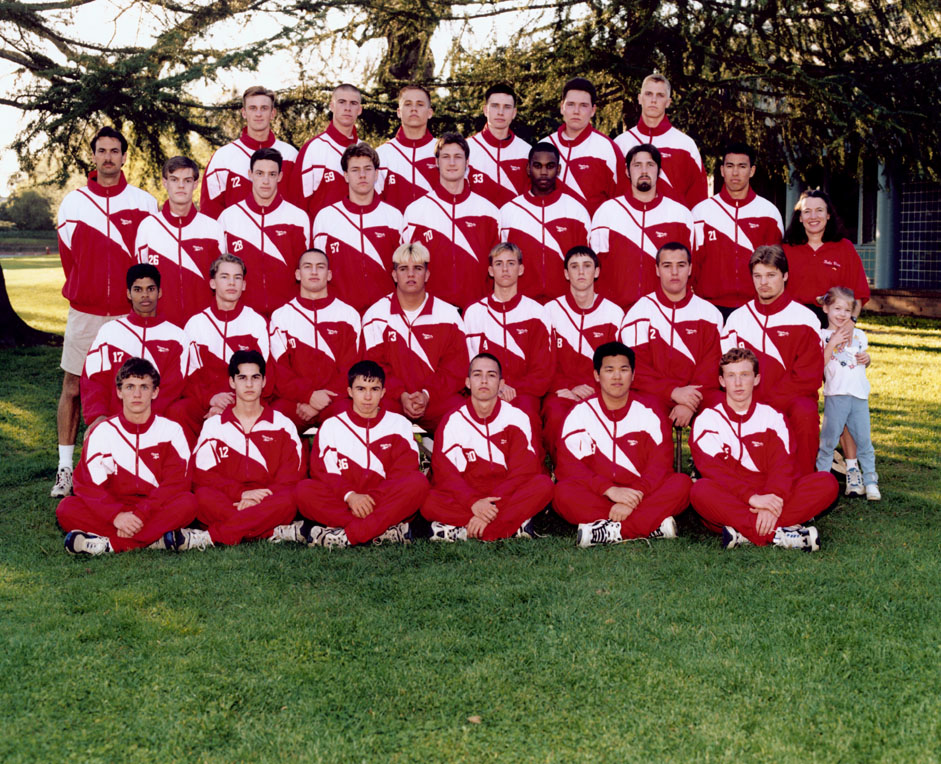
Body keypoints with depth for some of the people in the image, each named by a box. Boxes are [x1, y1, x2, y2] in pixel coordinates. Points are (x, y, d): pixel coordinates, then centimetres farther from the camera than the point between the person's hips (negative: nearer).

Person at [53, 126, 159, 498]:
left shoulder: (144, 204, 2)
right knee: (73, 387, 3)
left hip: (129, 312, -1)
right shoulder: (73, 202, 5)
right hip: (83, 313, 1)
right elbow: (68, 255, 13)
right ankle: (65, 468, 11)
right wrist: (82, 293, 14)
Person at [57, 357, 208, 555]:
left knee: (187, 502, -31)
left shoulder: (171, 430, 2)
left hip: (156, 512, -1)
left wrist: (140, 513, -21)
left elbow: (177, 482, -8)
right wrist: (116, 515, -24)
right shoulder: (101, 432, 3)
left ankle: (111, 544, -33)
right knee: (66, 508, -25)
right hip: (113, 511, 1)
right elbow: (87, 484, -6)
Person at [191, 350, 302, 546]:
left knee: (287, 499, -35)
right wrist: (241, 492, -15)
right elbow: (202, 473, 1)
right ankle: (275, 532, -34)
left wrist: (258, 499, -15)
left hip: (268, 505, 0)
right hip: (226, 503, 0)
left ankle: (214, 535, -37)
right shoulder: (213, 425, 13)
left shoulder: (283, 425, 13)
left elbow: (291, 476, 3)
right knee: (203, 495, -33)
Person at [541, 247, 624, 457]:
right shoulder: (551, 310, 8)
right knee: (556, 416, -35)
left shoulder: (614, 313, 9)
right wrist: (569, 388, -10)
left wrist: (591, 388, -10)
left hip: (599, 392, 0)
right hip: (561, 393, 0)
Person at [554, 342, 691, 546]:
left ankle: (609, 531, -33)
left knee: (682, 483, -24)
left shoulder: (649, 413, 5)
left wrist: (635, 497, -23)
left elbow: (660, 464, -6)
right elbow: (568, 466, -8)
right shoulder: (580, 413, 3)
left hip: (642, 497, 1)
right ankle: (652, 526, -32)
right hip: (596, 497, -1)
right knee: (563, 492, -31)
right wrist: (610, 490, -23)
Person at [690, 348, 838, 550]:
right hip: (727, 505, -3)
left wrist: (773, 501, -24)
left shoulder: (773, 416, 12)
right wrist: (752, 497, -27)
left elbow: (783, 465, -4)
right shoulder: (706, 420, 4)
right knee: (701, 490, -35)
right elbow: (713, 470, -11)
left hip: (767, 500, 3)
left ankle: (745, 533, -31)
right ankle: (778, 534, -35)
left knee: (827, 482, -19)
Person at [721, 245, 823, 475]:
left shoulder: (804, 318, 1)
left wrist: (767, 400, -15)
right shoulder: (737, 318, 10)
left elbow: (808, 377, -5)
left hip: (791, 399, -2)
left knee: (805, 413, -37)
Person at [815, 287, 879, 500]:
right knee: (829, 439, -1)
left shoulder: (859, 335, 15)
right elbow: (819, 364, -10)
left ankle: (870, 480, 12)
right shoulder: (823, 336, 2)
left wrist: (866, 358, 5)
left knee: (864, 439, 6)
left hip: (859, 395, 4)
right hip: (835, 394, -4)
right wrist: (833, 343, -14)